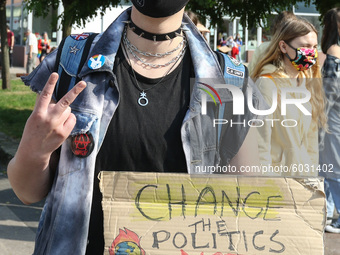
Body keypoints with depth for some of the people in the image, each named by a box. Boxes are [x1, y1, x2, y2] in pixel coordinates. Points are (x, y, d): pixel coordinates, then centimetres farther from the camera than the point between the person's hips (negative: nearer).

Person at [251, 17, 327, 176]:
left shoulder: (307, 83, 9)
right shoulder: (267, 83, -14)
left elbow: (311, 135, 14)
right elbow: (261, 142, -15)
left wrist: (312, 171, 10)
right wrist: (266, 174, -17)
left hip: (304, 170, 7)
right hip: (278, 171, -6)